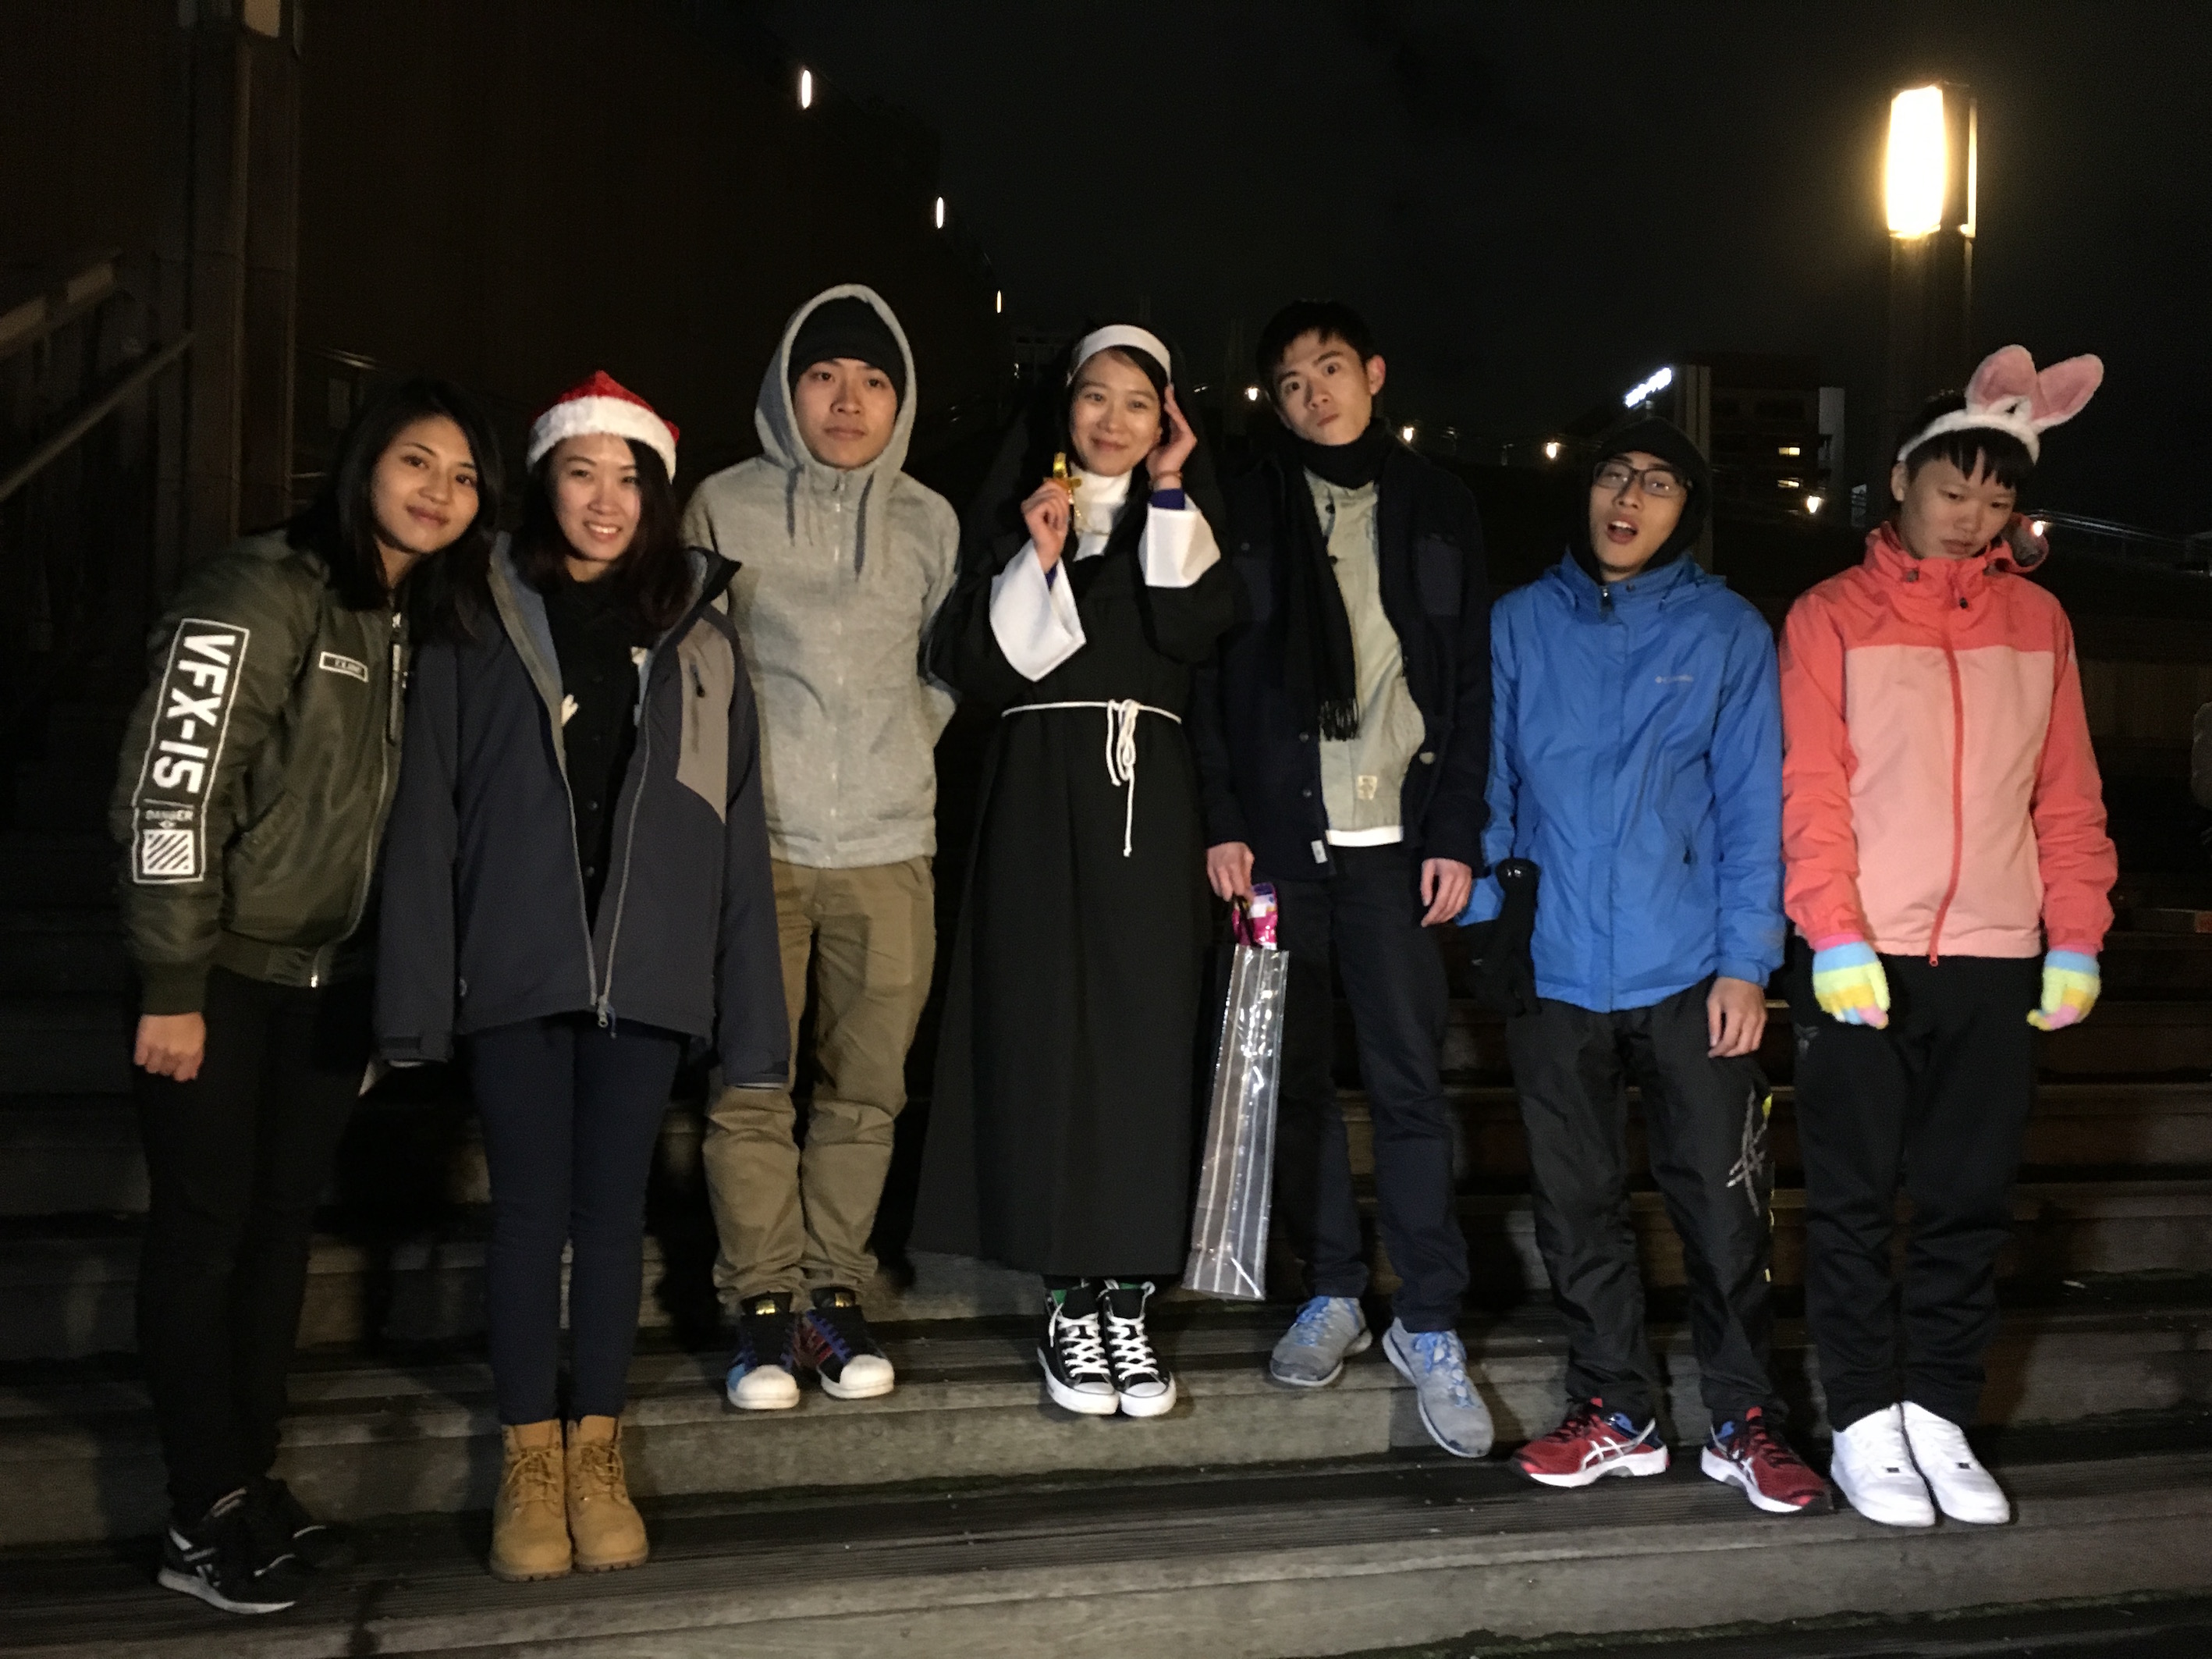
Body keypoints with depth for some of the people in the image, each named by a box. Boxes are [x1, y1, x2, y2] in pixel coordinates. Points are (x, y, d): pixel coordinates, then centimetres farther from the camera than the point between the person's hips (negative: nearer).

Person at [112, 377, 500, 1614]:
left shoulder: (420, 625, 9)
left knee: (285, 1222, 11)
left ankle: (253, 1484, 23)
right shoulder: (263, 593, -13)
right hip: (226, 974, -6)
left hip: (332, 977, 7)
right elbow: (170, 792, -17)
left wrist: (393, 988, 12)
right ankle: (206, 1517, 12)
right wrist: (172, 988, -18)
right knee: (206, 1225, 2)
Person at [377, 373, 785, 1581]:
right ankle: (529, 1461, 21)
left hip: (645, 973, 1)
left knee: (613, 1210, 9)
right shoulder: (477, 629, 2)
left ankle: (596, 1456, 22)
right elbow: (427, 815, -1)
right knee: (530, 1212, 7)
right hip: (515, 970, -1)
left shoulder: (698, 639, 6)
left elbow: (737, 829, 4)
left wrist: (751, 1009, 0)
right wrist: (417, 992, -7)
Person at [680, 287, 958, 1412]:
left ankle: (835, 1289, 18)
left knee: (867, 1087, 6)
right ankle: (762, 1303, 11)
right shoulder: (725, 506, 4)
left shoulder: (929, 521, 10)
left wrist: (898, 751, 7)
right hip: (757, 843, -2)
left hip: (888, 847, 2)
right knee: (751, 1087, -1)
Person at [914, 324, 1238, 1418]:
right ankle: (1070, 1302, 3)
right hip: (1040, 793, -1)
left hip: (1149, 797, 1)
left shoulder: (1182, 520, 16)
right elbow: (978, 667, 1)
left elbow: (1193, 631, -5)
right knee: (1044, 1031, -5)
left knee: (1145, 1035, -4)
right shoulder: (1012, 512, 12)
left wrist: (1169, 496, -2)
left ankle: (1127, 1298, 3)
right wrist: (1038, 559, -8)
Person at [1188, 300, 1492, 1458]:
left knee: (1409, 1078, -3)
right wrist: (1223, 822, -4)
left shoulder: (1437, 508, 10)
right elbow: (1212, 676, 4)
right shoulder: (1248, 509, 8)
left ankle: (1429, 1324, 5)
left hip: (1395, 836, -1)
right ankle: (1332, 1292, 20)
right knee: (1293, 1069, 6)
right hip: (1280, 832, 1)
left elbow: (1470, 683, 7)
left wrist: (1455, 834, -1)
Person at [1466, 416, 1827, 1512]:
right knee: (1576, 1204, 9)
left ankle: (1743, 1423, 17)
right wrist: (1484, 930, -1)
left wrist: (1746, 961, -7)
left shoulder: (1727, 630, 3)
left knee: (1723, 1205, 2)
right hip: (1554, 967, 2)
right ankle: (1614, 1414, 23)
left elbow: (1753, 804, 1)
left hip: (1691, 971, -1)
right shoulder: (1521, 623, 7)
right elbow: (1488, 783, 8)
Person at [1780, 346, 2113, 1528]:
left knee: (1972, 1200, 7)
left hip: (1996, 959, 3)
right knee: (1854, 1197, 3)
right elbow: (1810, 787, -6)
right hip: (1861, 957, -3)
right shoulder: (1832, 617, 1)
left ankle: (1939, 1414, 19)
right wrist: (1835, 935, -14)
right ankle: (1865, 1421, 13)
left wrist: (2076, 938, 3)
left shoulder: (2038, 620, 12)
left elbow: (2067, 793, 10)